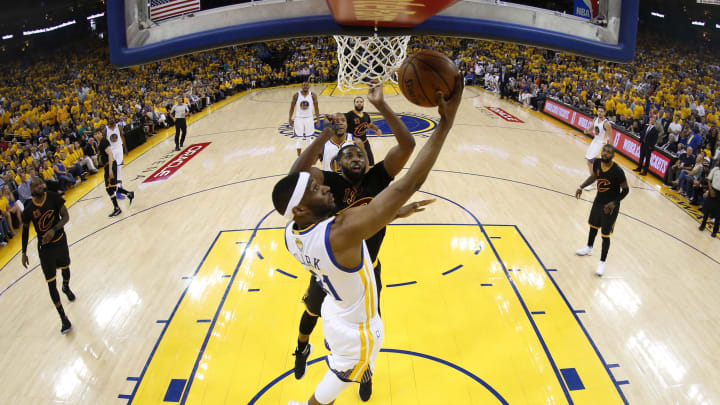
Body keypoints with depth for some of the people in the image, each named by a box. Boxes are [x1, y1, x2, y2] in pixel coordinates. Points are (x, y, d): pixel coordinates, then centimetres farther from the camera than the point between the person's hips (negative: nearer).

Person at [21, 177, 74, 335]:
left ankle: (66, 287, 62)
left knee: (65, 267, 26)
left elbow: (66, 217, -10)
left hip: (60, 240, 2)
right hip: (45, 248, -2)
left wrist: (54, 230, -28)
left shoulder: (53, 197, -16)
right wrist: (24, 253, 6)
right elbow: (25, 230, 1)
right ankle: (64, 319, 3)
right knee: (51, 284, -3)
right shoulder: (29, 210, -16)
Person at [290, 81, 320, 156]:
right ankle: (299, 156, 11)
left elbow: (316, 108, 2)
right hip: (299, 118, -1)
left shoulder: (313, 95, -5)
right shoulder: (296, 95, -7)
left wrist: (318, 119, -3)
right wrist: (290, 119, 0)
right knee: (299, 139, 2)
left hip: (309, 118, 1)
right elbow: (292, 107, 2)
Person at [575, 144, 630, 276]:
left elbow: (625, 189, -16)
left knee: (605, 234, 1)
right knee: (593, 225, 26)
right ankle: (589, 248, 51)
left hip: (610, 206, -6)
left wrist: (614, 203, -25)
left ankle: (602, 262, 16)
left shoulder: (617, 171, -28)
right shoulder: (597, 163, -12)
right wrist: (582, 187, 5)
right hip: (598, 200, 6)